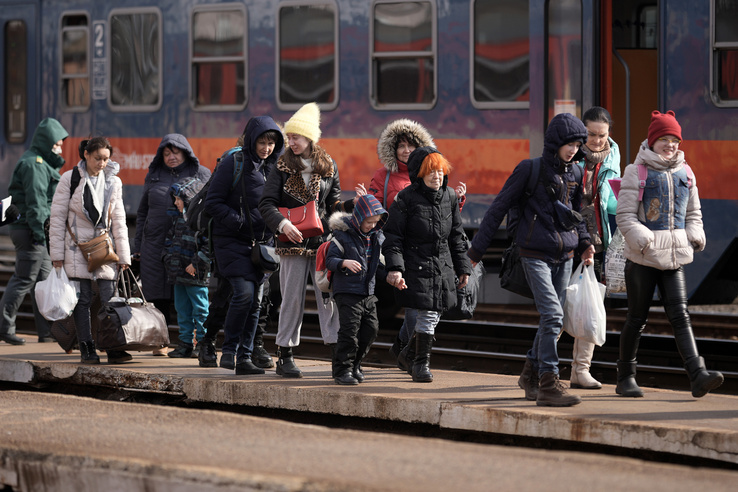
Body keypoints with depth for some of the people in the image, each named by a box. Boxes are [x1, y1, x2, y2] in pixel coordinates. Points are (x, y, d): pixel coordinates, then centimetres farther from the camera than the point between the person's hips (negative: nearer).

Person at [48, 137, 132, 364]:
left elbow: (118, 220, 11)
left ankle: (114, 348, -3)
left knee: (109, 298, -4)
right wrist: (57, 254, -5)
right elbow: (57, 217, -1)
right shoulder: (70, 179, -2)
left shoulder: (113, 182, 8)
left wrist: (123, 255, 7)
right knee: (82, 300, -2)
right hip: (77, 248, -3)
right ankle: (86, 350, 3)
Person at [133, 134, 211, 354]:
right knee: (159, 295, 1)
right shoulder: (154, 176, 15)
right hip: (156, 244, 3)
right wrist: (138, 246, 14)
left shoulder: (201, 174, 7)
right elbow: (142, 212, 20)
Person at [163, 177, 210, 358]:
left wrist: (196, 264, -19)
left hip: (196, 276, -8)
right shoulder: (178, 219, 14)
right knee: (182, 310, 12)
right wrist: (168, 259, 11)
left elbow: (210, 245, -19)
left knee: (200, 310, -1)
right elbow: (169, 240, 24)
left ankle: (203, 343, 5)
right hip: (178, 275, 9)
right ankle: (185, 343, 18)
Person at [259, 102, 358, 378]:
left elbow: (333, 205, 14)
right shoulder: (283, 168, 2)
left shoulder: (328, 167, 9)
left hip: (324, 241, 2)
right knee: (292, 299, 0)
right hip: (293, 242, -2)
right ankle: (284, 356, 8)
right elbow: (266, 204, -4)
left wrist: (353, 204, -5)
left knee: (330, 296, -3)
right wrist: (283, 224, -21)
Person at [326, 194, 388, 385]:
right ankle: (342, 370, -4)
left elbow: (381, 262, 21)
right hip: (347, 291, -6)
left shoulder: (377, 237, 10)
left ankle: (355, 364, 23)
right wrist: (345, 263, -30)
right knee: (350, 329, -11)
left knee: (371, 328, 7)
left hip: (368, 292, 6)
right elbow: (330, 260, -12)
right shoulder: (342, 234, -8)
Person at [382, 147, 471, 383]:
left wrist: (463, 267, 17)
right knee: (426, 316, -10)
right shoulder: (406, 199, -7)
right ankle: (421, 363, 6)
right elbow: (393, 237, -7)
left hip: (443, 266, 5)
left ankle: (410, 355, 25)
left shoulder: (449, 197, 9)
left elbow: (457, 236, 18)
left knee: (434, 315, 5)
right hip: (415, 266, -5)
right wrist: (394, 268, -17)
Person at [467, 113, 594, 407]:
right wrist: (477, 248, 0)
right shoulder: (530, 170, -7)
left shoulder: (574, 174, 9)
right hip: (536, 254, -6)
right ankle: (548, 385, -18)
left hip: (564, 257, 6)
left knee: (553, 320, 9)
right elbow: (499, 207, -1)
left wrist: (584, 243, 8)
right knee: (552, 316, -17)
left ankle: (531, 374, 28)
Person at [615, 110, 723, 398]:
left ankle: (698, 375, -19)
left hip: (674, 256, 3)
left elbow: (693, 213, 21)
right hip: (641, 256, -3)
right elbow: (625, 216, -7)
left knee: (679, 315, -7)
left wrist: (695, 235, 2)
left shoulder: (685, 174, 11)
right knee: (637, 318, 6)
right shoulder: (636, 172, -4)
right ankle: (625, 377, 20)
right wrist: (643, 239, -21)